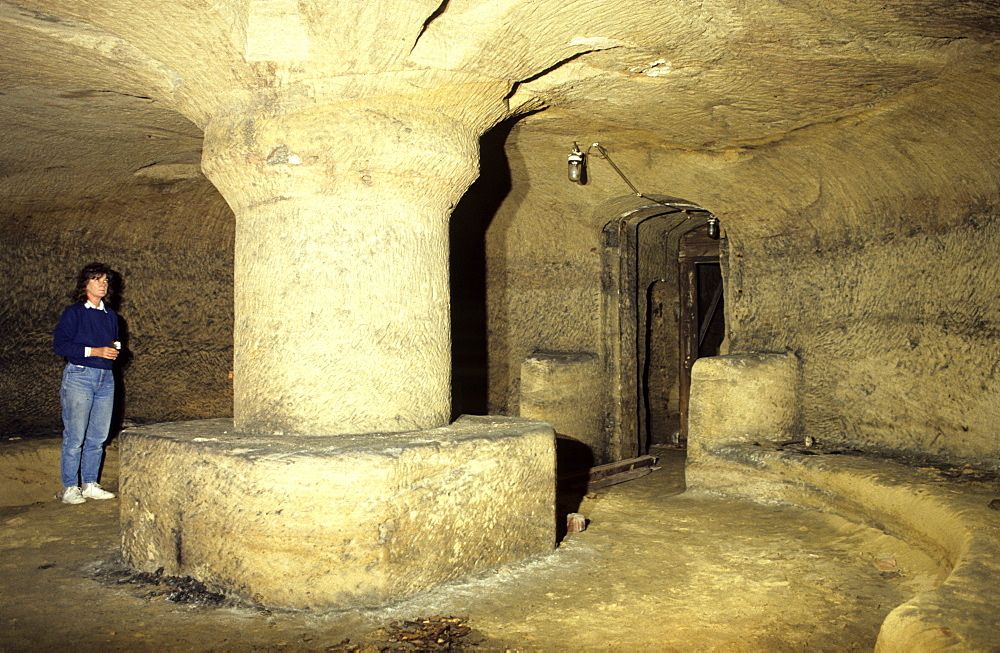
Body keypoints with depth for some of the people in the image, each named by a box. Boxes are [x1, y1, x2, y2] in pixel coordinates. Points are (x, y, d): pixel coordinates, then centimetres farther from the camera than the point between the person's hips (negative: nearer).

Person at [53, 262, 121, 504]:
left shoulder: (110, 315, 16)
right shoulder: (74, 312, -1)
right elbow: (60, 345, -9)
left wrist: (115, 349, 2)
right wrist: (95, 351, -16)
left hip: (106, 378, 6)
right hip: (79, 377, -6)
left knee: (98, 437, 7)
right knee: (75, 437, -4)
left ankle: (90, 484, 16)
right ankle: (70, 487, 5)